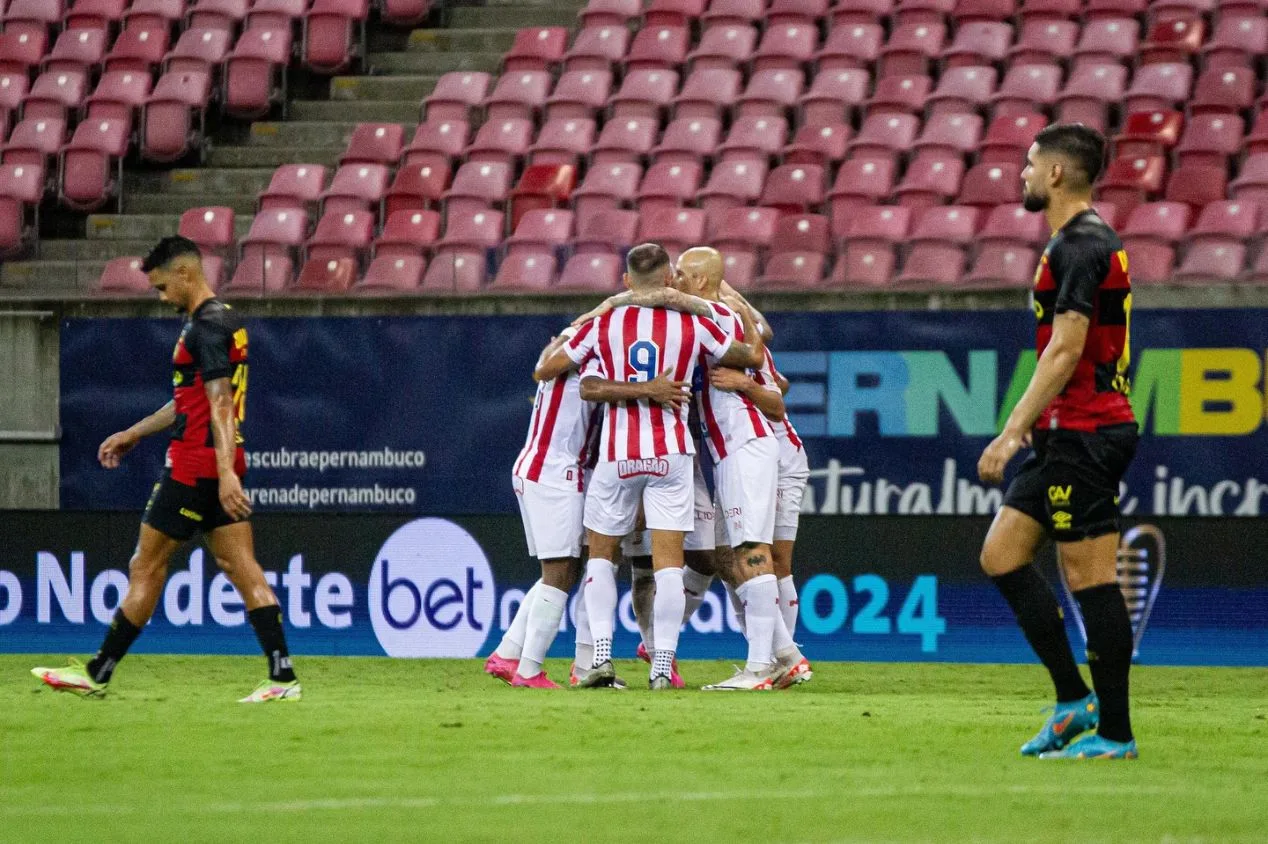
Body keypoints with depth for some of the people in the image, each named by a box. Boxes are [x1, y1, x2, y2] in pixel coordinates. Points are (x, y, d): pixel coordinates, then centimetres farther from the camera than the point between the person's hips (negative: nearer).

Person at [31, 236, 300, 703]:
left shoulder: (207, 327, -14)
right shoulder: (223, 321, 18)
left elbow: (220, 404, -23)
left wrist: (224, 472, -29)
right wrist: (134, 433, 33)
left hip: (194, 468, -10)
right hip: (221, 466, 10)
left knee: (146, 567, 0)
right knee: (241, 568, 3)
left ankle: (97, 673, 7)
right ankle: (283, 677, -7)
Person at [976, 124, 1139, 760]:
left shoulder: (1080, 247, -15)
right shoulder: (1084, 242, 17)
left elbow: (1065, 352, -21)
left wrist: (1013, 432, -22)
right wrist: (1028, 419, 27)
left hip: (1085, 433, -11)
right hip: (1068, 434, 11)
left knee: (1091, 577, -7)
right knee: (1001, 554, 10)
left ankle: (1114, 732, -3)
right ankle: (1074, 699, 10)